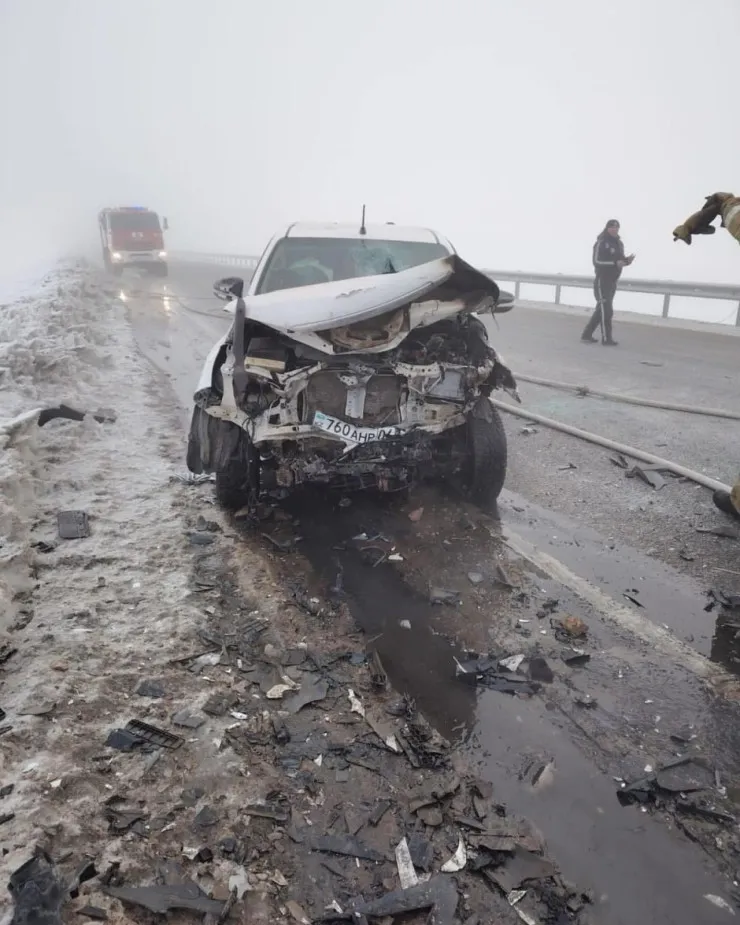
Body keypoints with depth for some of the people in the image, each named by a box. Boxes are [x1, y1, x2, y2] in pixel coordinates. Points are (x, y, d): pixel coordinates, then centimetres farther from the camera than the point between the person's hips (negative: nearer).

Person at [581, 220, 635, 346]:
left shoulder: (619, 243, 13)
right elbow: (597, 261, -19)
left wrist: (627, 260, -4)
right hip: (602, 281, -8)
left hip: (612, 281, 8)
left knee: (601, 310, 10)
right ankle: (606, 339, -5)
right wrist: (615, 263, -28)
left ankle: (587, 334, 17)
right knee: (606, 310, -9)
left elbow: (619, 260, 20)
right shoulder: (601, 243, -11)